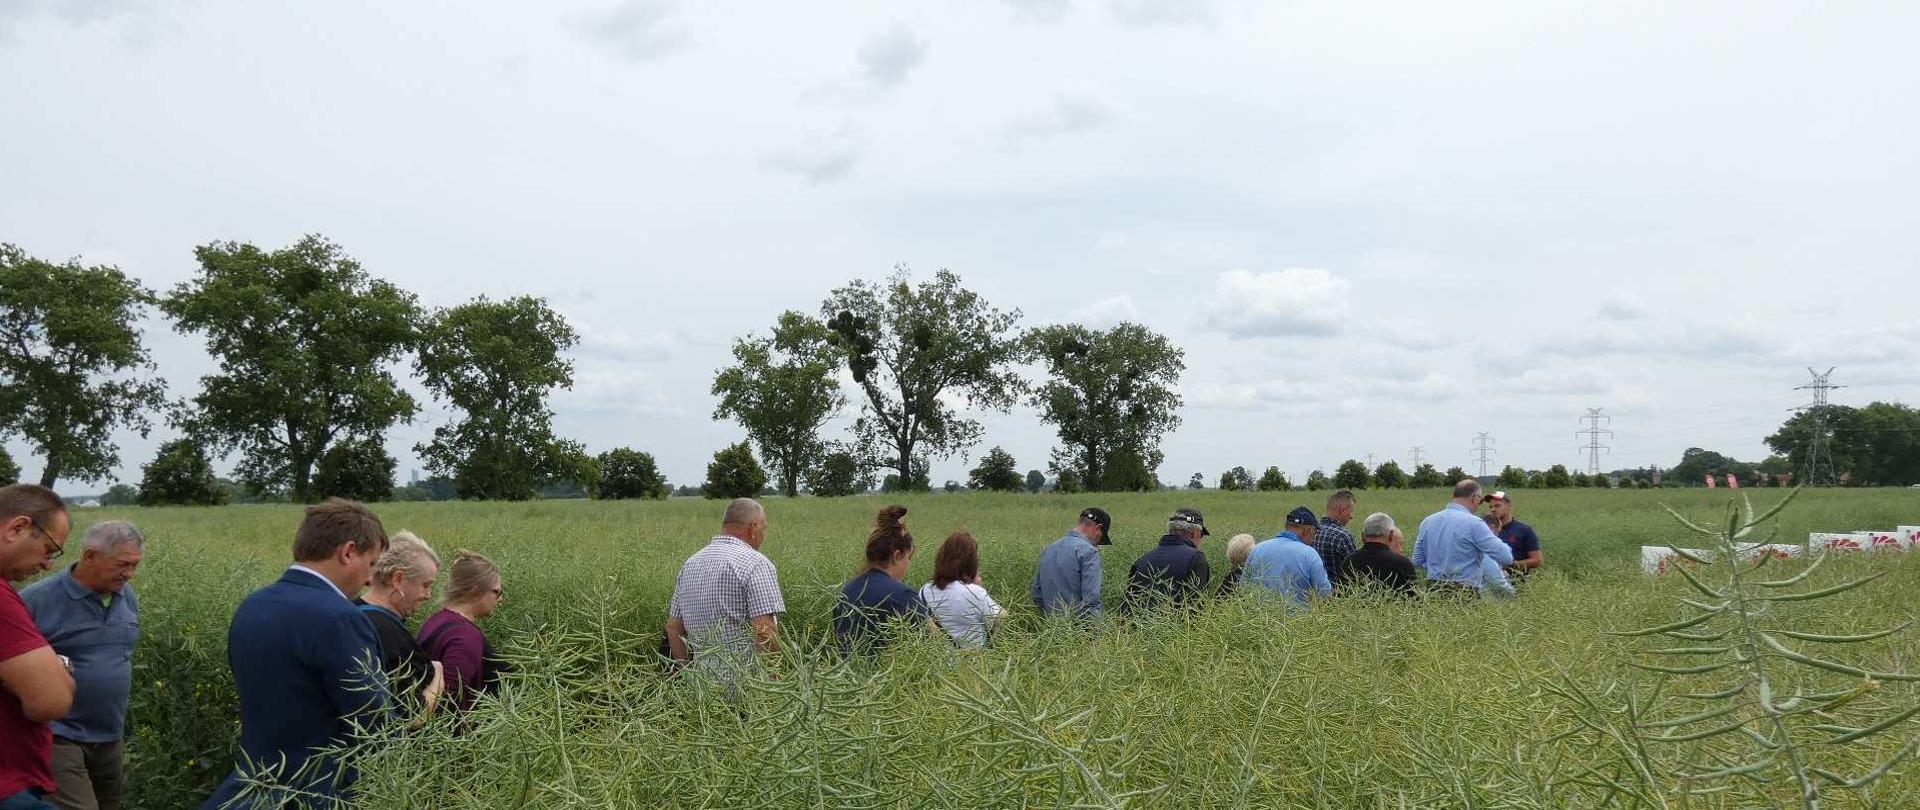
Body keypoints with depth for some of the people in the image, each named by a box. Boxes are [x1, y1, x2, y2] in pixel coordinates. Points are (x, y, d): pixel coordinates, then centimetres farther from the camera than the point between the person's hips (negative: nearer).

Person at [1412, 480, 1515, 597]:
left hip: (1433, 591, 6)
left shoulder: (1427, 522, 6)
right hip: (1465, 592, -6)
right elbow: (1506, 557, -13)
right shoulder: (1474, 523, -12)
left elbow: (1417, 562, 13)